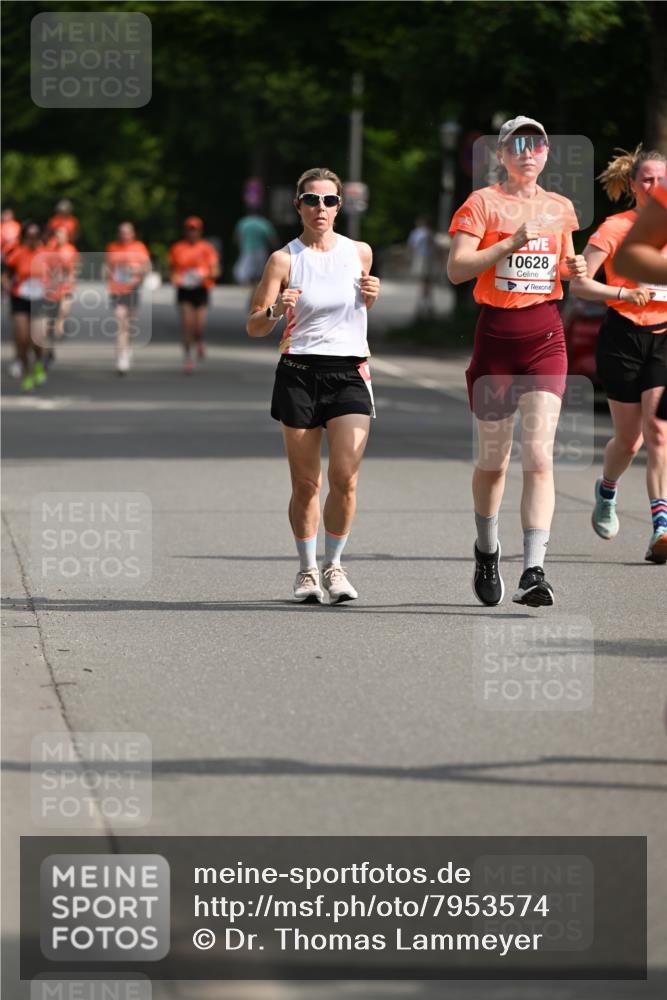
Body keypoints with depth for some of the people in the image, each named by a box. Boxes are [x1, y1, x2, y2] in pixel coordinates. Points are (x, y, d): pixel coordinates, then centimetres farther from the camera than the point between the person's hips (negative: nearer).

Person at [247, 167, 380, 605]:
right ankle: (307, 569, 19)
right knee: (306, 483, 2)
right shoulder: (284, 259, -1)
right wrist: (276, 310, -21)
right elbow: (254, 327, 0)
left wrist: (371, 297, 1)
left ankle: (333, 564, 6)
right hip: (299, 374, -1)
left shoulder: (360, 253, 6)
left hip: (350, 371, 1)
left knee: (345, 477, -12)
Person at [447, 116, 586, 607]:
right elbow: (456, 269, -12)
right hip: (496, 333, -2)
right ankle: (487, 551, 34)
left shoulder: (560, 208, 12)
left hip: (546, 336, 2)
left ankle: (534, 572, -18)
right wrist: (512, 241, -20)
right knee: (494, 459, 9)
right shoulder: (483, 203, -2)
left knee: (539, 455, -12)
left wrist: (574, 269, 4)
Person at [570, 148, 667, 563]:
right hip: (623, 337, -2)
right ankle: (607, 491, 39)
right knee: (629, 438, 6)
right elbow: (579, 283, -9)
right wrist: (625, 294, -21)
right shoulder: (615, 228, -6)